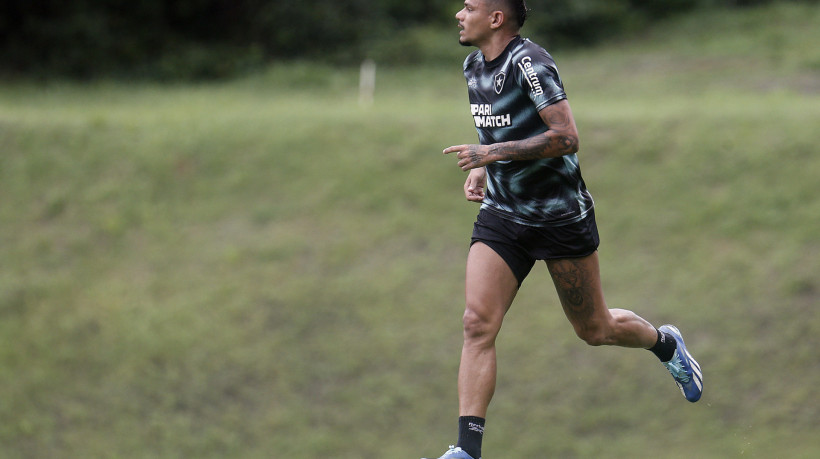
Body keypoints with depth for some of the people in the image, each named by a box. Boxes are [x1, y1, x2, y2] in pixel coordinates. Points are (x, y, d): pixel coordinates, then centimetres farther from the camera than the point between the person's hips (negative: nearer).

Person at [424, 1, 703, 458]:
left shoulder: (530, 62, -20)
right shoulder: (474, 65, 6)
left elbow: (567, 137, -26)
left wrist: (494, 153, -28)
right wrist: (482, 169, 6)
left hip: (561, 216, -6)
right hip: (502, 215, 6)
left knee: (595, 330, 9)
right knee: (477, 324, -12)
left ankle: (666, 344, 42)